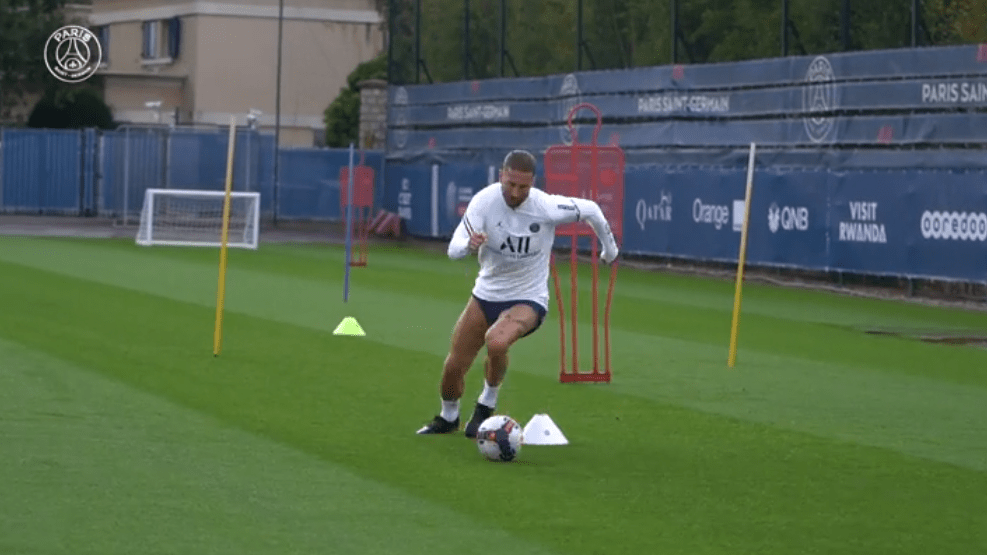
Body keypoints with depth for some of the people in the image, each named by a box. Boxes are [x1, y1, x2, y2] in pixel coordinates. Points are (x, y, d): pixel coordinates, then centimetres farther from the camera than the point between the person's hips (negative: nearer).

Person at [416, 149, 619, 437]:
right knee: (454, 366, 3)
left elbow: (590, 210, -2)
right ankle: (448, 418, 36)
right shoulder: (484, 200, -17)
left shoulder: (546, 207, -20)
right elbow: (453, 249, -23)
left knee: (496, 342, -34)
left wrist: (609, 247, 12)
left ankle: (487, 404, -5)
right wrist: (470, 244, -47)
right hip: (486, 294, 3)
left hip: (528, 299, -3)